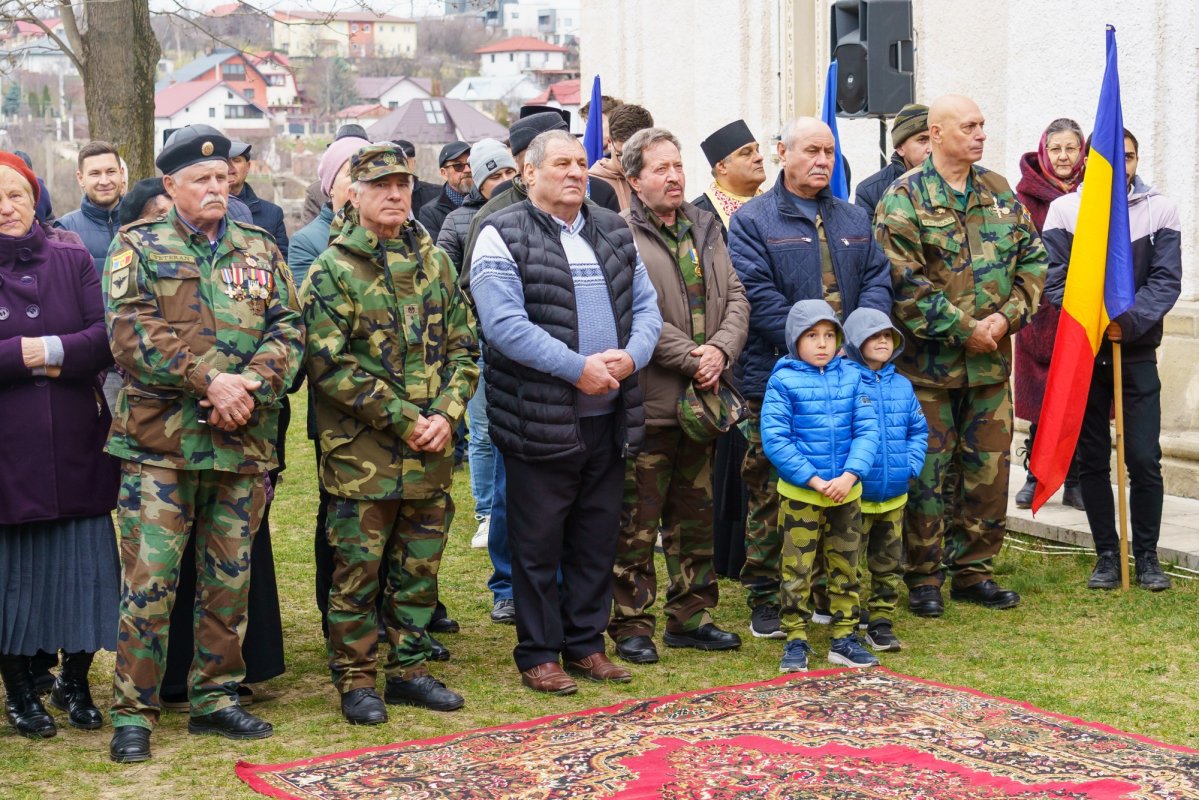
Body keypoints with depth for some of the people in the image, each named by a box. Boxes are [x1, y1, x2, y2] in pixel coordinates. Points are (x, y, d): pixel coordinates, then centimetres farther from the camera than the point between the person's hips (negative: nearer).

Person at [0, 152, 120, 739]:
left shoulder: (73, 262, 8)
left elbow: (107, 337, -3)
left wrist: (54, 350, -15)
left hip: (75, 447, 2)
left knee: (85, 568, 4)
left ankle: (74, 683, 23)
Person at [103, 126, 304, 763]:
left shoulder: (260, 249, 15)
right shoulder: (137, 246, 3)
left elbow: (287, 328, 6)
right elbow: (131, 331, -10)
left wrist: (251, 383, -13)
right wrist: (209, 381, -18)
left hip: (244, 441, 4)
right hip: (159, 440, -4)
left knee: (229, 579, 10)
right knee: (149, 579, -4)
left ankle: (215, 697, 22)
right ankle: (133, 712, 5)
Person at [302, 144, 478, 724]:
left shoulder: (435, 263, 11)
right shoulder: (332, 271, -5)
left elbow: (463, 346, 11)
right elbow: (328, 364, -13)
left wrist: (446, 414, -6)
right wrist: (402, 418, -15)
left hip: (430, 452, 5)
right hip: (360, 452, -5)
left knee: (419, 564, 12)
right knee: (359, 568, 1)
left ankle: (409, 670, 25)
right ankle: (355, 681, 13)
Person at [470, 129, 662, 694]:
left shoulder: (615, 233, 14)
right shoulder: (502, 237, -7)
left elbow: (646, 306, 12)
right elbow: (505, 324, -17)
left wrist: (631, 355, -9)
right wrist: (578, 367, -20)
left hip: (609, 416, 6)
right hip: (540, 422, -6)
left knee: (598, 537, 13)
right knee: (538, 543, 3)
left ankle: (586, 643, 25)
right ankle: (538, 654, 13)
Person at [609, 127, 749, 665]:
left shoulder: (705, 230, 14)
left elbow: (736, 298, 11)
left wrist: (720, 350, -7)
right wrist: (693, 360, -16)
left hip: (703, 398, 7)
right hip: (648, 402, -7)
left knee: (695, 516, 15)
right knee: (638, 521, -1)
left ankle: (691, 616, 25)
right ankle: (631, 625, 8)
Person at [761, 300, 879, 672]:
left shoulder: (851, 377, 2)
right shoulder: (783, 382, -8)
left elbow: (867, 430, -1)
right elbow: (774, 438, -13)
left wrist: (850, 475, -15)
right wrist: (813, 480, -17)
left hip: (847, 492, 4)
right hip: (799, 494, -4)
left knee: (846, 567, 12)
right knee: (797, 570, 2)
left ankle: (844, 638, 23)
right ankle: (795, 642, 12)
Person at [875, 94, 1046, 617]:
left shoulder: (1000, 192, 10)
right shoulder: (905, 197, -8)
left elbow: (1032, 260, 11)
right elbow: (903, 282, -15)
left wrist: (1007, 317, -5)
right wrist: (964, 330, -16)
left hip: (991, 361, 5)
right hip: (928, 362, -5)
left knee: (989, 469, 9)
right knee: (928, 472, 0)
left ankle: (974, 571, 21)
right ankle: (924, 579, 11)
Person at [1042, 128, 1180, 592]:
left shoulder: (1159, 210, 1)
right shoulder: (1065, 210, 1)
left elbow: (1167, 280, -5)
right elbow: (1055, 279, -5)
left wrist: (1129, 321, -20)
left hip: (1138, 352, -1)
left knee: (1145, 459, -4)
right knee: (1092, 460, 6)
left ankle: (1147, 556, 8)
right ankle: (1106, 555, 16)